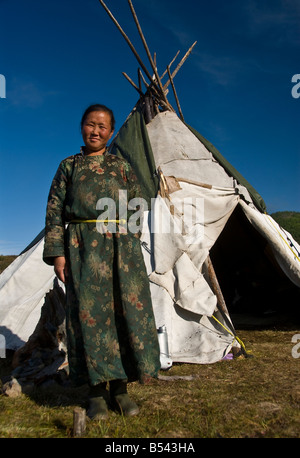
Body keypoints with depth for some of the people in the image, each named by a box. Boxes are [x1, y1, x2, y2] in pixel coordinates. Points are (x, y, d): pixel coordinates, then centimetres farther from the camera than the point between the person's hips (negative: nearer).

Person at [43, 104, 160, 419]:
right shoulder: (68, 166, 11)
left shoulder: (122, 167, 14)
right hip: (83, 248, -1)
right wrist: (57, 253, -4)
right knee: (90, 313, -1)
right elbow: (54, 212, 5)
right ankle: (97, 390, 12)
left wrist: (129, 241, 3)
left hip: (121, 246, 2)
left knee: (126, 310, -1)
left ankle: (120, 387, 13)